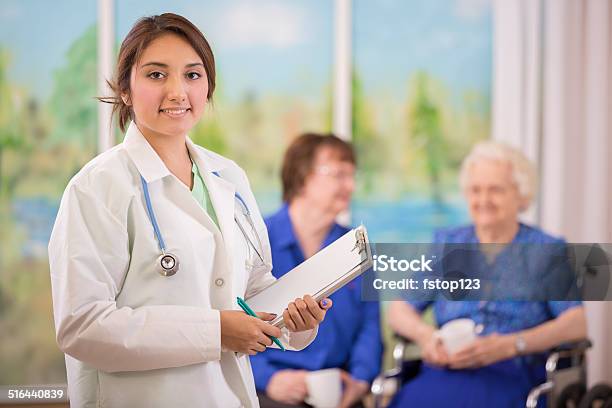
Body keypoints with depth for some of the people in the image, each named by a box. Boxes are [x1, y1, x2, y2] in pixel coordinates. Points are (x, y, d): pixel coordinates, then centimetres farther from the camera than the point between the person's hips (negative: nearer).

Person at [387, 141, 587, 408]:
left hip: (509, 375, -3)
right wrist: (424, 334, -9)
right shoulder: (446, 244, 21)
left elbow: (576, 325, -3)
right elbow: (398, 310, 15)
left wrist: (509, 345, -18)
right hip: (445, 371, 3)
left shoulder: (547, 251, 11)